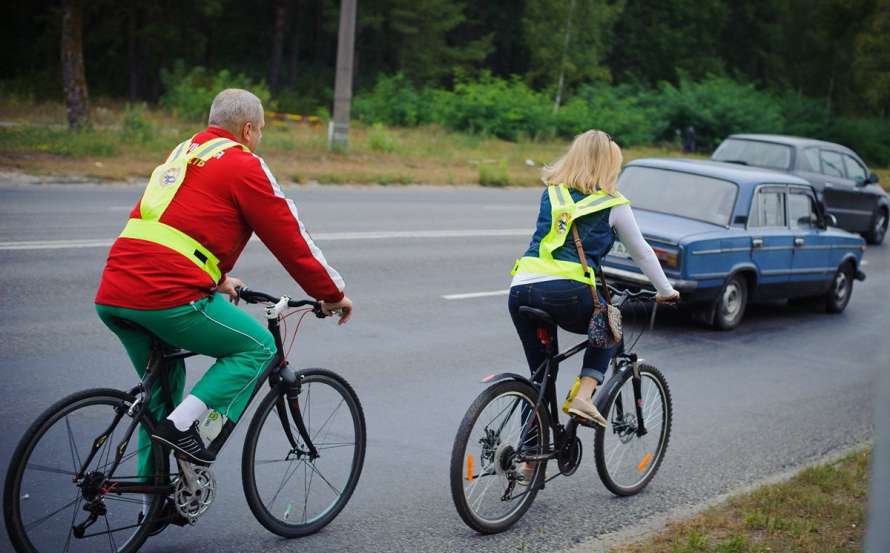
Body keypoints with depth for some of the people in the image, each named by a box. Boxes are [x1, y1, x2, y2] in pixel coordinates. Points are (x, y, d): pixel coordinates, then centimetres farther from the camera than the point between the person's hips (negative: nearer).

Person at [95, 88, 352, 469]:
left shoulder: (181, 154, 26)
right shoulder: (243, 165, 2)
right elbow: (290, 237, 3)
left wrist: (218, 279, 48)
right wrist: (332, 294, 13)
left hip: (111, 295, 8)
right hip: (167, 297, -8)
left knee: (162, 385, 25)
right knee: (258, 348, 8)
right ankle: (181, 425, -4)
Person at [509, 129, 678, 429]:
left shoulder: (551, 194, 22)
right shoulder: (613, 205, 11)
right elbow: (641, 252, 22)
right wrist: (666, 291, 37)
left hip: (520, 289, 4)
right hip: (567, 293, -4)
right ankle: (583, 396, 10)